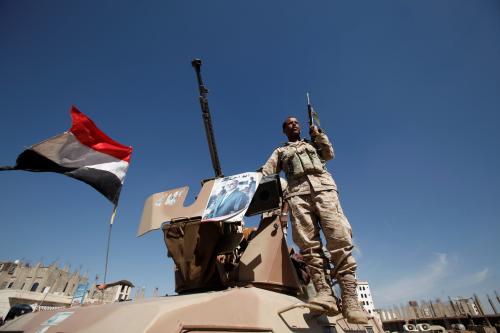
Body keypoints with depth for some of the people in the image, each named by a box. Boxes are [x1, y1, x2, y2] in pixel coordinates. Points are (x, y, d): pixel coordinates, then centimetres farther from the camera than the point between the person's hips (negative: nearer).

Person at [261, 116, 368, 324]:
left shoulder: (313, 143, 33)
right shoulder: (280, 151, 28)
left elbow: (329, 155, 20)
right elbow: (266, 171, 16)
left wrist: (318, 134, 15)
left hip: (323, 186, 0)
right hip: (297, 192, 0)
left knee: (339, 238, -17)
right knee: (308, 243, -16)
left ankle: (349, 298, -18)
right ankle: (324, 292, -18)